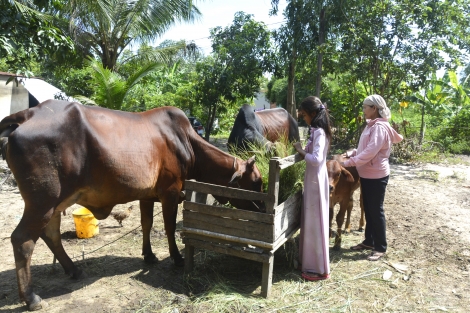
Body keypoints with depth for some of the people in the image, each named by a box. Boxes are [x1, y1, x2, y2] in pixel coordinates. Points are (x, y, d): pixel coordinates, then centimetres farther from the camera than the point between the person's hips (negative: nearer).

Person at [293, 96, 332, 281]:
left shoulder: (319, 133, -18)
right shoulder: (317, 131, 11)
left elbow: (316, 159, -29)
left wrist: (301, 150, -16)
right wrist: (301, 150, 2)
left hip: (316, 182, -10)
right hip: (313, 180, 10)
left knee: (315, 224, -1)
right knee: (311, 223, 17)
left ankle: (320, 269, 11)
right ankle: (311, 262, 31)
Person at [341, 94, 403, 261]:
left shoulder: (380, 127, -19)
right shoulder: (371, 125, 12)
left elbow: (370, 151, -27)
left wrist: (349, 163, -26)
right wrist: (351, 153, 0)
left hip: (377, 176, -9)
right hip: (366, 175, 9)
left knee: (376, 211, 2)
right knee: (368, 209, 17)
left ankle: (381, 247, 16)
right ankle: (369, 241, 31)